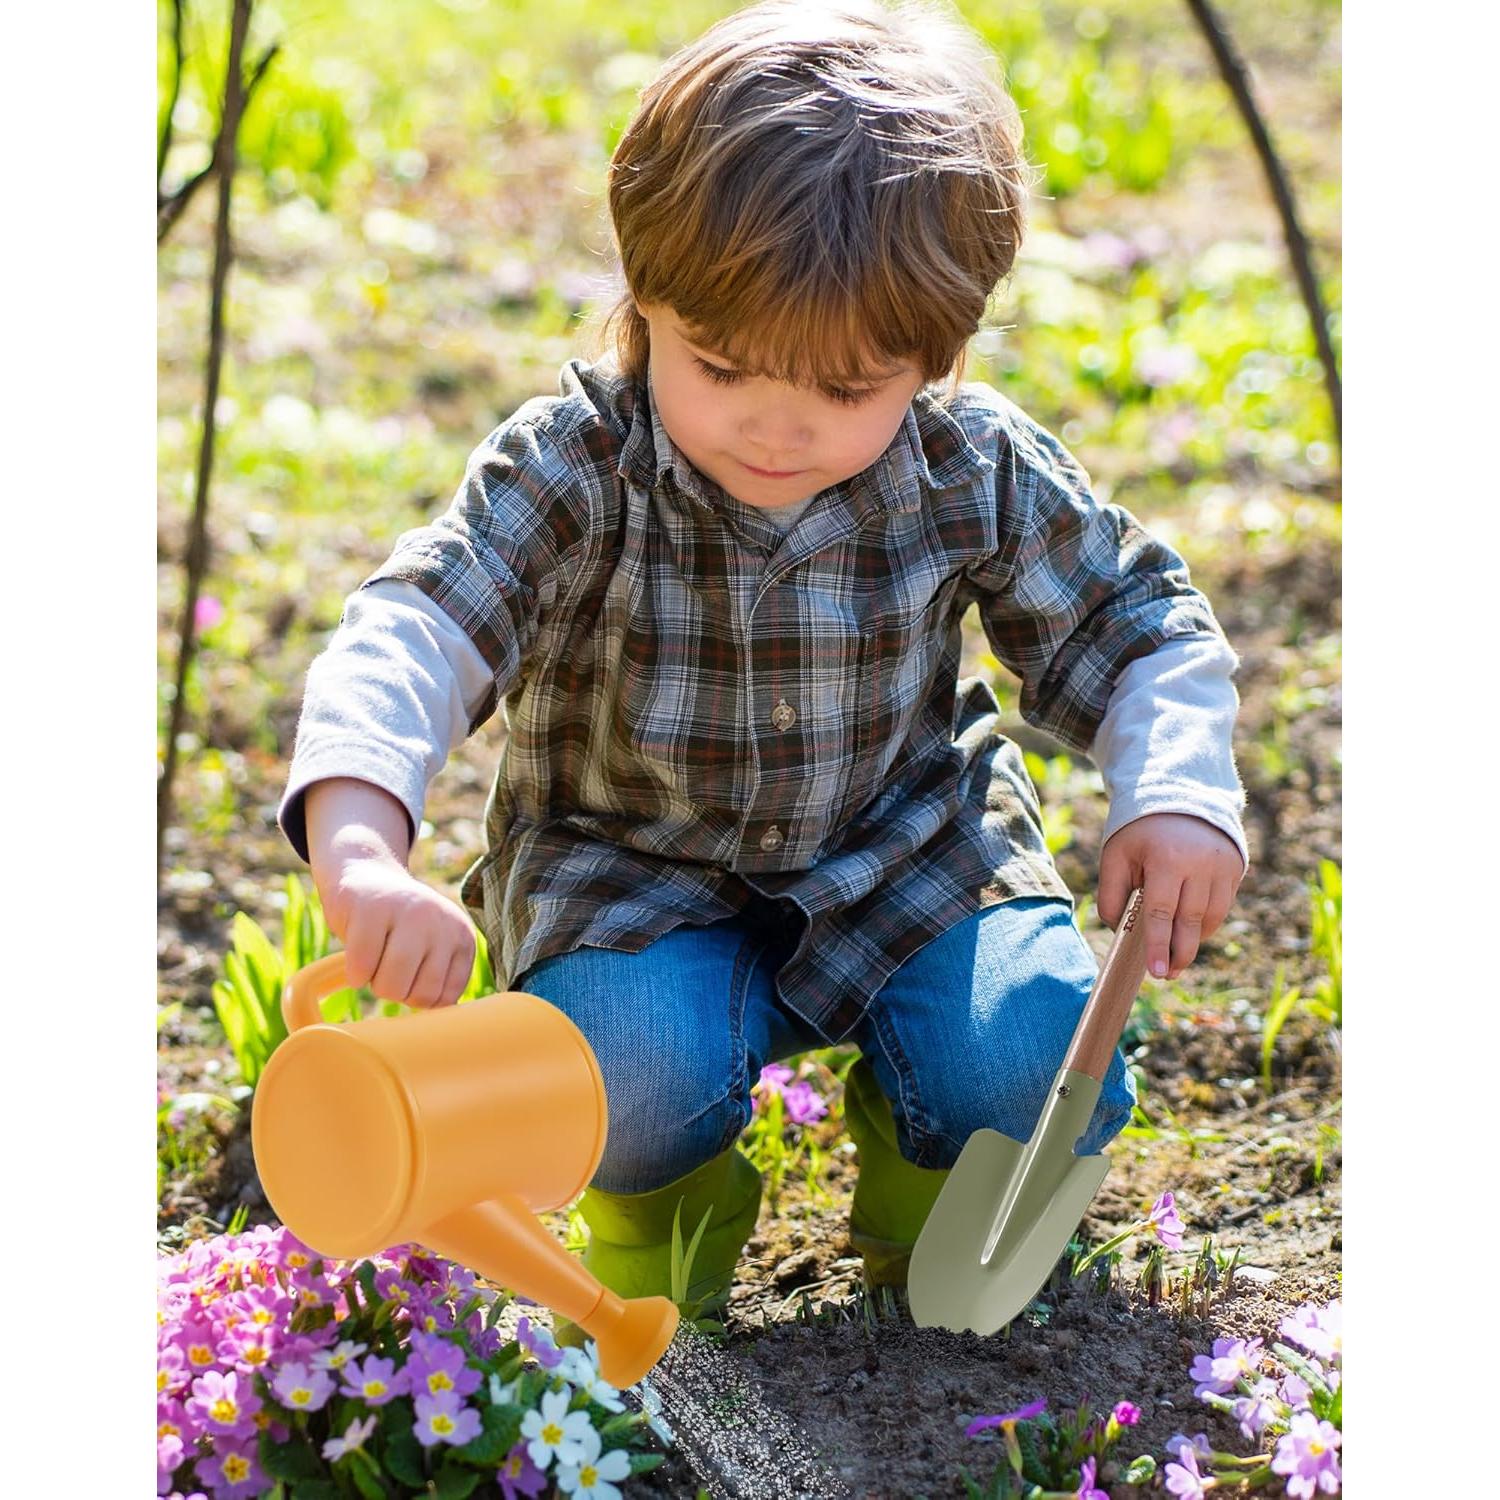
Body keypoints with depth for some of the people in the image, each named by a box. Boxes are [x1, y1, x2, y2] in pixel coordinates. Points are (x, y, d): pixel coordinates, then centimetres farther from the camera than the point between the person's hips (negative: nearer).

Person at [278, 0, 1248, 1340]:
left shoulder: (978, 470, -14)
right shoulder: (574, 472, -22)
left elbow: (1135, 624, 1)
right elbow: (411, 635, -34)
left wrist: (1178, 796, -18)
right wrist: (362, 853, -53)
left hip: (910, 862, 2)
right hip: (631, 875, -1)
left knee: (1043, 1075, -21)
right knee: (623, 1076, -31)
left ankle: (931, 1172, 18)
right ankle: (668, 1189, 9)